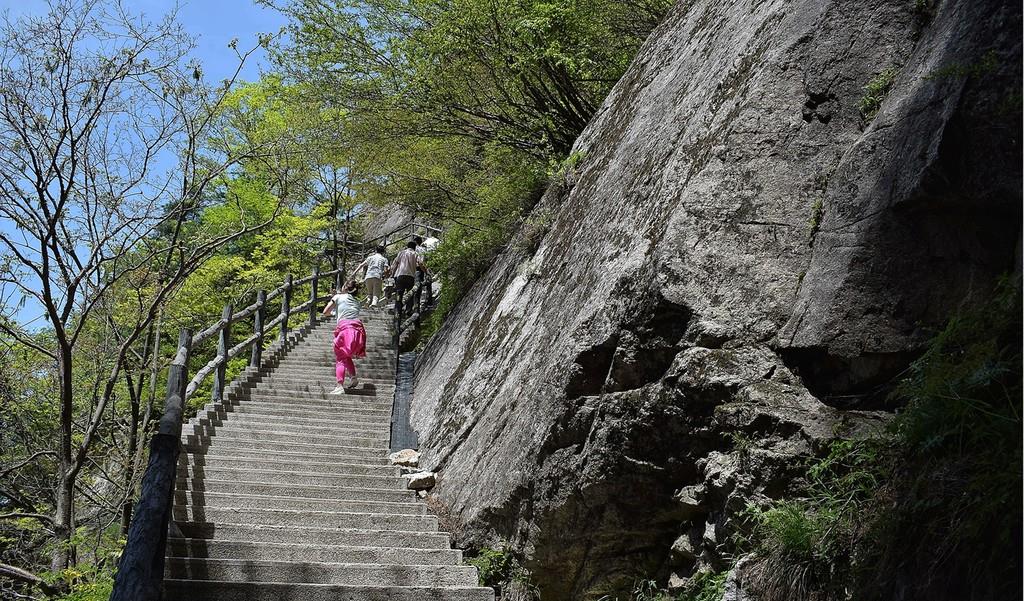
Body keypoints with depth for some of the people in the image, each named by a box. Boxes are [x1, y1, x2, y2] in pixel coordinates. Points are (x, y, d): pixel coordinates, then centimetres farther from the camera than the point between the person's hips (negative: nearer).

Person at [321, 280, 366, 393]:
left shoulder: (338, 297, 9)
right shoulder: (356, 301, 23)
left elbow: (325, 312, 10)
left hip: (345, 327, -5)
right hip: (358, 329, 5)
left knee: (340, 358, -4)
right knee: (346, 356, 24)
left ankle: (340, 385, -18)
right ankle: (354, 378, 15)